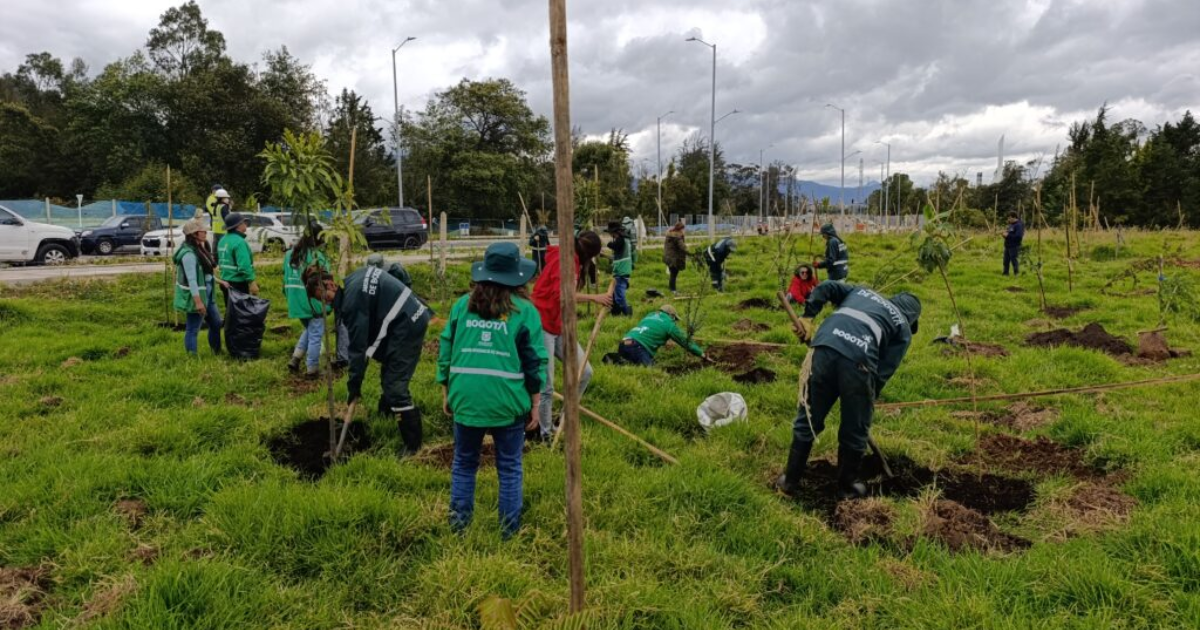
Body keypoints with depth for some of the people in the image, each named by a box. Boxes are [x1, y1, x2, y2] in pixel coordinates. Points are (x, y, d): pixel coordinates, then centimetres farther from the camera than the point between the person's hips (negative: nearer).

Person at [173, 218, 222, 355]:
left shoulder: (199, 249, 9)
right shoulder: (189, 254, -21)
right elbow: (192, 280, -24)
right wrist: (198, 301, -26)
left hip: (207, 296, 10)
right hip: (195, 297, -10)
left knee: (216, 323, 19)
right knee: (193, 330, 0)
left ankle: (217, 353, 33)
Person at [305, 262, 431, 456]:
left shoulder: (352, 299, -19)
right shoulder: (356, 277, 7)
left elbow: (358, 345, -16)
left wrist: (354, 385, -8)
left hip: (406, 326, -10)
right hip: (414, 316, 11)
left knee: (396, 385, -11)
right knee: (388, 373, 24)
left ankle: (412, 443, -6)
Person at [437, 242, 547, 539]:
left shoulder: (462, 305, 5)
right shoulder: (525, 310, -4)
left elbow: (445, 350, 9)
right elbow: (535, 361, -5)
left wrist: (446, 392, 18)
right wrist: (535, 404, 4)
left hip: (465, 399, 3)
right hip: (508, 402, -2)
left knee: (464, 463, 20)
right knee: (509, 467, 13)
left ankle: (459, 520, 29)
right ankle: (509, 526, 22)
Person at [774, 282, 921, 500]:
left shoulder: (861, 292, 35)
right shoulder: (904, 329, 24)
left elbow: (825, 287, 20)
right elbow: (884, 371, 15)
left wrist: (808, 317, 18)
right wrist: (869, 400, 23)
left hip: (824, 348, 3)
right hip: (858, 360, -3)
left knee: (808, 421, 16)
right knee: (854, 431, 18)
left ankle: (790, 482, 26)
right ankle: (847, 487, 35)